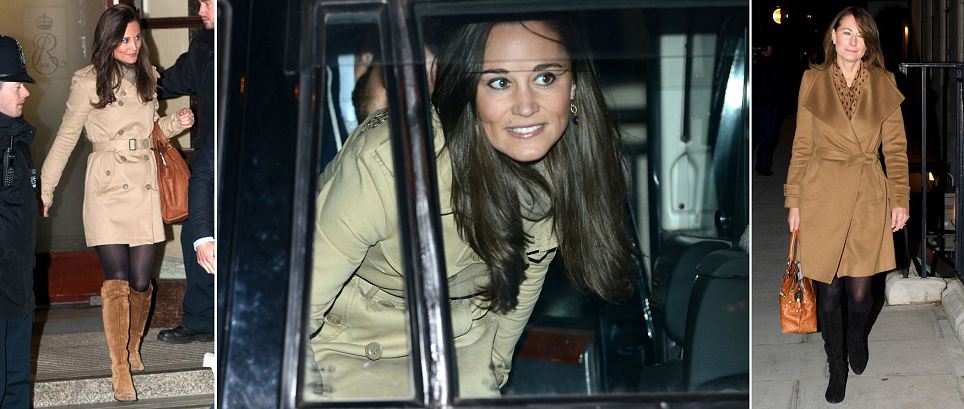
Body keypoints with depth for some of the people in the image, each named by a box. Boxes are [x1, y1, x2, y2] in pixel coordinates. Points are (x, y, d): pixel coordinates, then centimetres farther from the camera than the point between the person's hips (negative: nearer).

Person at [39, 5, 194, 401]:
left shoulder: (149, 77, 9)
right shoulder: (88, 82, -4)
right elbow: (66, 137, 1)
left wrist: (175, 123, 1)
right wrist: (45, 189, 1)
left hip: (144, 184, 4)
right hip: (106, 186, -4)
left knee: (140, 280, 3)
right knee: (116, 279, -9)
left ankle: (133, 348, 27)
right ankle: (120, 370, -3)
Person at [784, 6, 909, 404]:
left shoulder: (884, 85, 2)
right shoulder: (813, 81, 1)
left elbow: (895, 147, 5)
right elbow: (802, 146, 3)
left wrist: (900, 199, 0)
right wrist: (794, 202, 2)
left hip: (868, 196, 1)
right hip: (823, 196, 0)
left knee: (860, 290, 5)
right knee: (828, 291, 3)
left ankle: (857, 339, 39)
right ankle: (837, 367, 23)